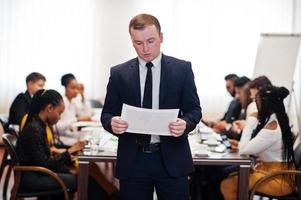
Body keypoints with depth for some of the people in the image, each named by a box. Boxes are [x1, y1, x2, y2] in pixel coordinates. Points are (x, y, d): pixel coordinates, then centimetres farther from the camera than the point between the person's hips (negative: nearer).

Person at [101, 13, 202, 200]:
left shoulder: (182, 69, 2)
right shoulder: (119, 73, 4)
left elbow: (194, 109, 3)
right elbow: (107, 113, 7)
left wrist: (185, 123, -19)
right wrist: (112, 122, -17)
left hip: (171, 158, -1)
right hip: (132, 160, 1)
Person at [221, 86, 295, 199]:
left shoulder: (272, 127, -23)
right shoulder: (276, 120, 6)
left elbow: (243, 150, -20)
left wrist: (251, 121, -15)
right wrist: (241, 144, -1)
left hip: (278, 179, -10)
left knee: (227, 185, -15)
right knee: (231, 176, 13)